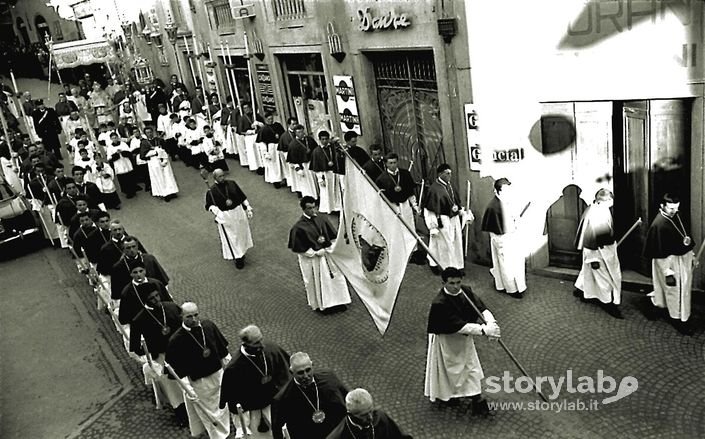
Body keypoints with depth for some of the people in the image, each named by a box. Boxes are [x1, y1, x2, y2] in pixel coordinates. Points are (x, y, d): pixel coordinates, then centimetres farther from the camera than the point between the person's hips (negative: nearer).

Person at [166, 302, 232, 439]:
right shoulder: (176, 340, -23)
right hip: (198, 382, -4)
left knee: (222, 406, 22)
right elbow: (177, 370, -16)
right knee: (209, 412, 12)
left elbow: (223, 350, 4)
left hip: (218, 373, 4)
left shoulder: (209, 326, -11)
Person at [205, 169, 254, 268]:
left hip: (238, 212, 4)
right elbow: (208, 205, -4)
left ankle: (241, 253, 42)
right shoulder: (211, 191, -12)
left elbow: (242, 197, 5)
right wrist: (213, 209, -26)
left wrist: (248, 208, 2)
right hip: (225, 217, -3)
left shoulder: (232, 184, -4)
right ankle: (238, 258, 22)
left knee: (241, 234, 19)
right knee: (231, 238, 6)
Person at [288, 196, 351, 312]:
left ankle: (337, 300, 31)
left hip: (327, 253, 5)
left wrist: (330, 248, -11)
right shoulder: (299, 227, -16)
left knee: (335, 277, 13)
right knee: (316, 282, 9)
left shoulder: (321, 219, -3)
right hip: (311, 259, -4)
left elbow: (333, 236, 5)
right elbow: (299, 247, -15)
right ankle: (320, 304, 29)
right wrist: (316, 253, -16)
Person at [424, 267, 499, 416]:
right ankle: (443, 394, 42)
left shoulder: (465, 291, -13)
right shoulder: (440, 303, -33)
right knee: (446, 368, 14)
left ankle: (478, 401, 33)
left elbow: (481, 308, -18)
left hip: (464, 335, 6)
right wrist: (484, 330, -42)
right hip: (446, 339, -6)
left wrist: (492, 323, -38)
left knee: (472, 367, 16)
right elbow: (459, 325, -37)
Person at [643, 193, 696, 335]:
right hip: (670, 261, -8)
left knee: (684, 288, 19)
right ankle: (678, 319, 20)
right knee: (674, 290, 4)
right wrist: (667, 271, -20)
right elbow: (658, 253, -21)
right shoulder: (658, 225, -24)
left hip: (684, 257, 8)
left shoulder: (677, 216, 1)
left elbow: (686, 237, 15)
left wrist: (692, 256, 18)